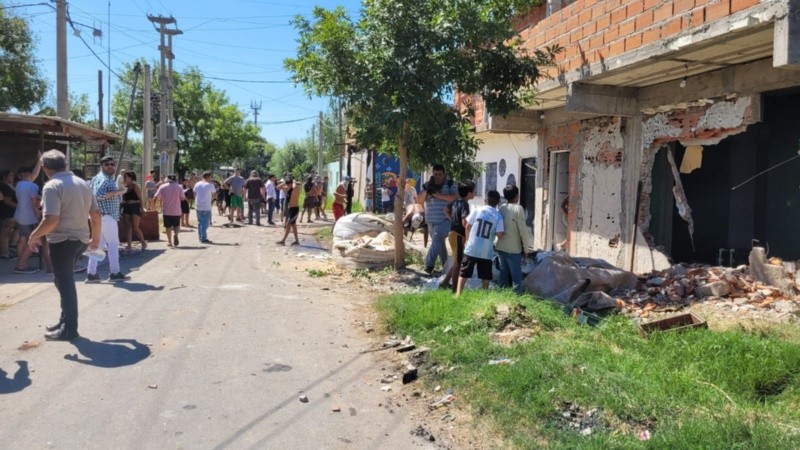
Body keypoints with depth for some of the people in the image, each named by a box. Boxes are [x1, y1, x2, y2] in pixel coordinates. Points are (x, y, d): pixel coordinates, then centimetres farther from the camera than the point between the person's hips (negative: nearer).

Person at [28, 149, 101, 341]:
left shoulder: (52, 186, -14)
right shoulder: (83, 183, 9)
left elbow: (51, 220, -23)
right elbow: (96, 214, 10)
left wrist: (34, 235, -8)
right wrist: (96, 238, 20)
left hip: (62, 241, -7)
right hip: (81, 239, 7)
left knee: (65, 284, 2)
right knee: (65, 280, 21)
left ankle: (69, 329, 10)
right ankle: (66, 321, 28)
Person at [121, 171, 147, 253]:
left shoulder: (135, 186, -6)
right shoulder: (124, 187, 12)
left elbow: (140, 198, -8)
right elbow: (123, 199, 16)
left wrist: (141, 209, -12)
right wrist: (121, 209, 11)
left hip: (135, 207, -6)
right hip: (126, 208, 6)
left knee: (135, 228, -5)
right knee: (128, 227, 3)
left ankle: (143, 242, 14)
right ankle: (129, 246, 3)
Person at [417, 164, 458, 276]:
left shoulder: (450, 184, -2)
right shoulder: (428, 185, 10)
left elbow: (455, 198, -17)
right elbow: (419, 200, 7)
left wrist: (438, 195, -22)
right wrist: (425, 192, -13)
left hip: (445, 219, -6)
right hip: (431, 220, 6)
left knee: (437, 238, -24)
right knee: (439, 243, 13)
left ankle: (429, 264, -31)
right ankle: (446, 265, 27)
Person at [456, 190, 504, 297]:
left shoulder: (478, 210, -3)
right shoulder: (498, 216, -6)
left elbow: (468, 226, 2)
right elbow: (500, 234, -11)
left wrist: (467, 239, 18)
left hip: (471, 248, 1)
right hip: (486, 252, 0)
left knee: (464, 273, 7)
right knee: (485, 276, 12)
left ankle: (458, 295, 5)